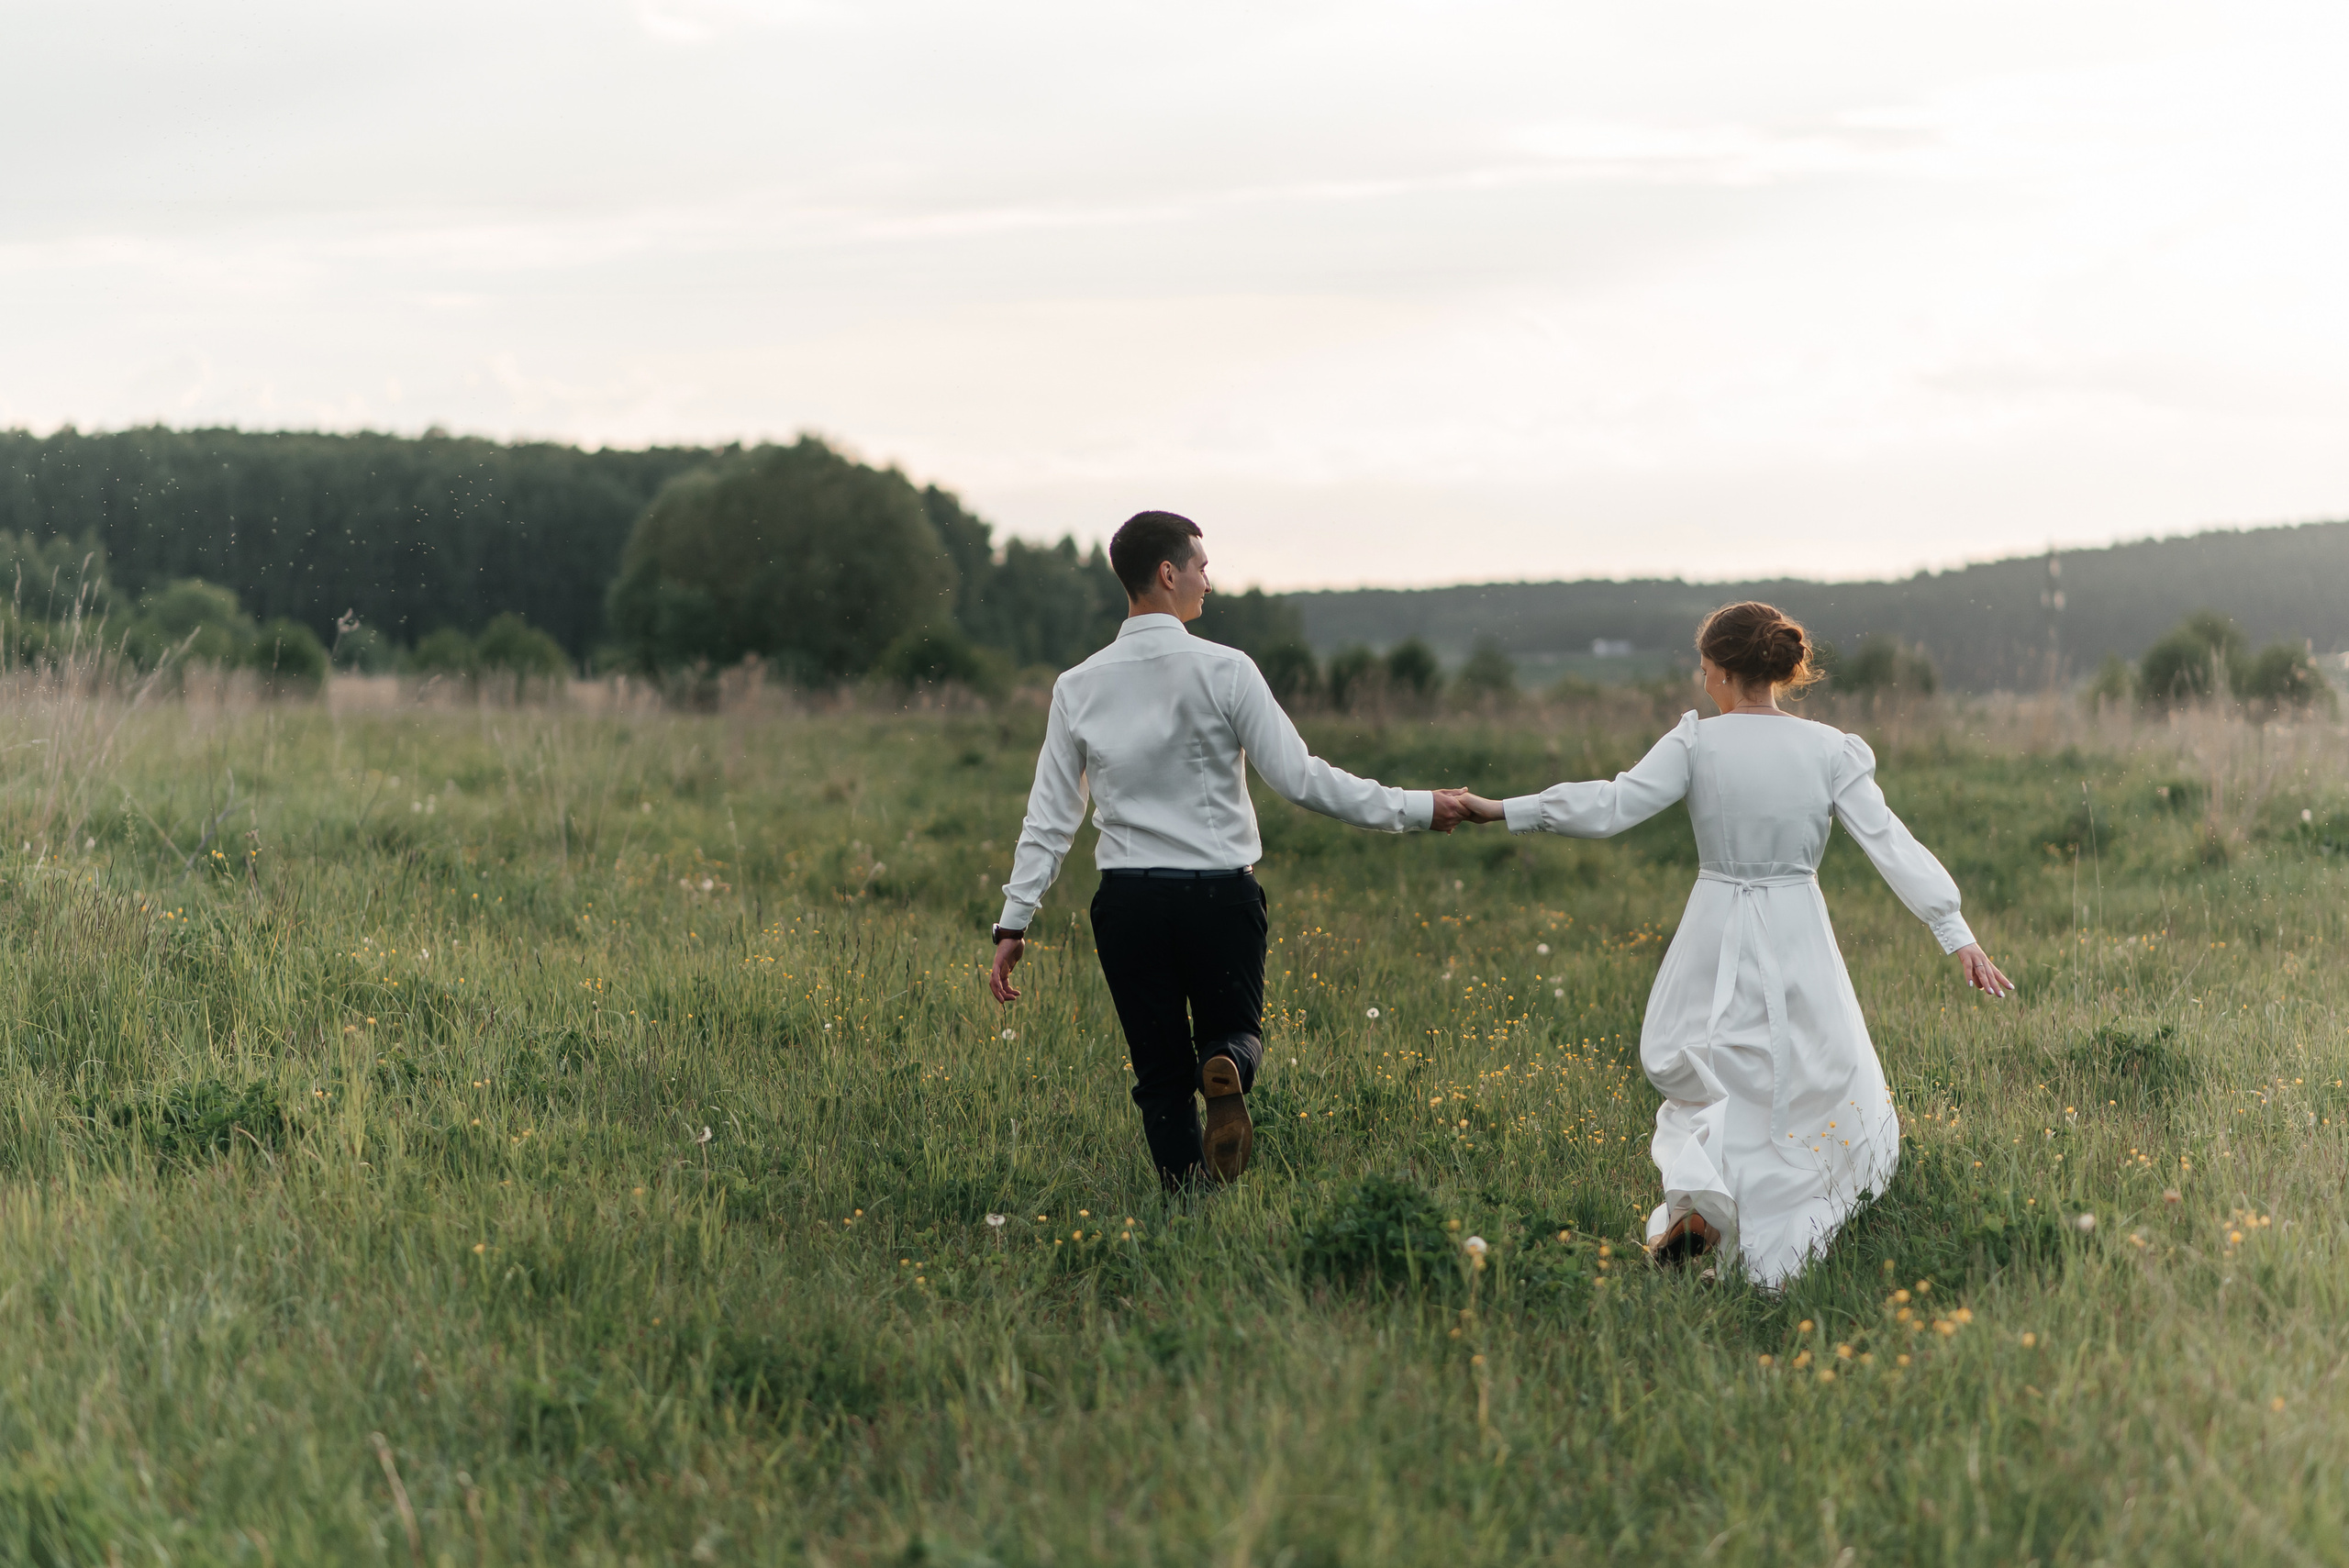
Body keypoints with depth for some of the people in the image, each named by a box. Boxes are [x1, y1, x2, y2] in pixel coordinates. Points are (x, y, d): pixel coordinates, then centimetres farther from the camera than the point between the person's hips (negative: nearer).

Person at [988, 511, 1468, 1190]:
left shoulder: (1078, 687, 2)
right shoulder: (1224, 670, -8)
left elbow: (1050, 816, 4)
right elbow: (1299, 778, -10)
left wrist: (1014, 923, 9)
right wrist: (1415, 809, -3)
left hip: (1129, 903, 2)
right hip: (1220, 896, -2)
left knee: (1161, 1075, 11)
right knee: (1235, 1029, 17)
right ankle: (1225, 1066, -19)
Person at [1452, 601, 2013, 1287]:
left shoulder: (1696, 743, -9)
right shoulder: (1830, 750, -5)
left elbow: (1612, 806, -11)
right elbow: (1891, 845, -8)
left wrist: (1506, 811, -3)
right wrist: (1957, 935, -7)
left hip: (1717, 939, 0)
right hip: (1797, 935, 0)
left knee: (1698, 1075, 21)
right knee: (1823, 1081, 14)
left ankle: (1698, 1191, -5)